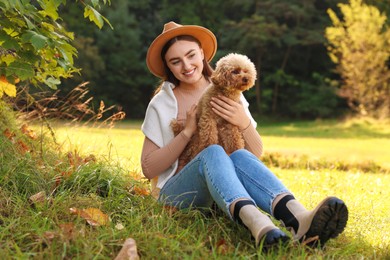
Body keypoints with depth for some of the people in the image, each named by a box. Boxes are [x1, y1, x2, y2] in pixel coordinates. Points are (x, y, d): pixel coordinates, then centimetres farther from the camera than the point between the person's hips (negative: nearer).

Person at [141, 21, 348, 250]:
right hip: (179, 192, -2)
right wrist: (188, 131, -11)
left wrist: (244, 123, -13)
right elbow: (149, 169, -1)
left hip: (223, 194, 2)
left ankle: (298, 220, -60)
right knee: (213, 152, -34)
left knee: (240, 157, -32)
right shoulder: (161, 104, 5)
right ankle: (258, 225, -64)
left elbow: (256, 153, 8)